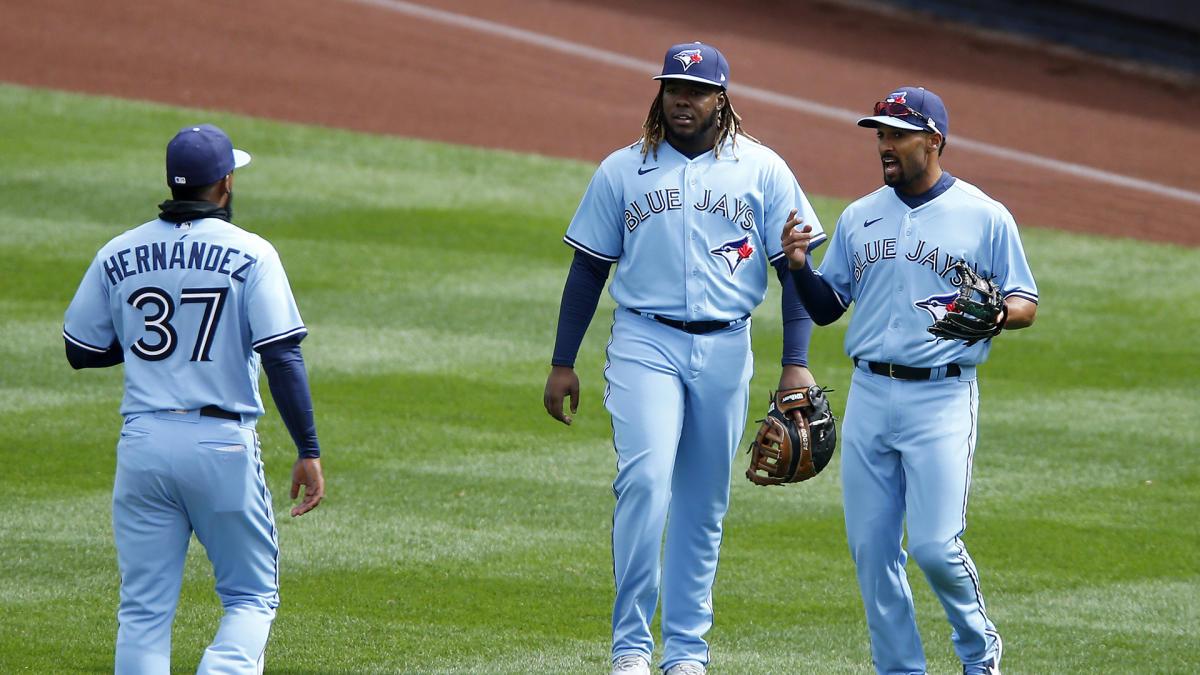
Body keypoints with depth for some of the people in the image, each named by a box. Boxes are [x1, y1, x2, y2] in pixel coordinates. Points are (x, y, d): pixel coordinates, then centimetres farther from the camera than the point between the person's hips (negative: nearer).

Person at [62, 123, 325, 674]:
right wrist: (308, 452, -10)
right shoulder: (251, 254, -5)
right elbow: (282, 358, -12)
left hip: (142, 444, 3)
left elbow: (80, 351, 13)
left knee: (144, 610, 8)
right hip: (223, 443, -3)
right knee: (252, 597, 9)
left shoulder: (118, 255, 6)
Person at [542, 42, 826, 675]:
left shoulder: (763, 171, 5)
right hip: (644, 343, -1)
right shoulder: (622, 170, 7)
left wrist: (796, 363, -4)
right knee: (645, 479, -19)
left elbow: (795, 269, 5)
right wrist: (562, 363, 7)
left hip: (725, 350, 1)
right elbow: (588, 268, 11)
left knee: (703, 504, 5)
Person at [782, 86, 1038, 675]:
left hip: (943, 399, -5)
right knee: (871, 548, 2)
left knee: (934, 545, -12)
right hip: (869, 398, 5)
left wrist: (994, 314, -19)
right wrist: (798, 265, -3)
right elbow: (825, 307, 17)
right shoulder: (860, 218, 13)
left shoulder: (985, 218, 0)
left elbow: (1026, 305, 3)